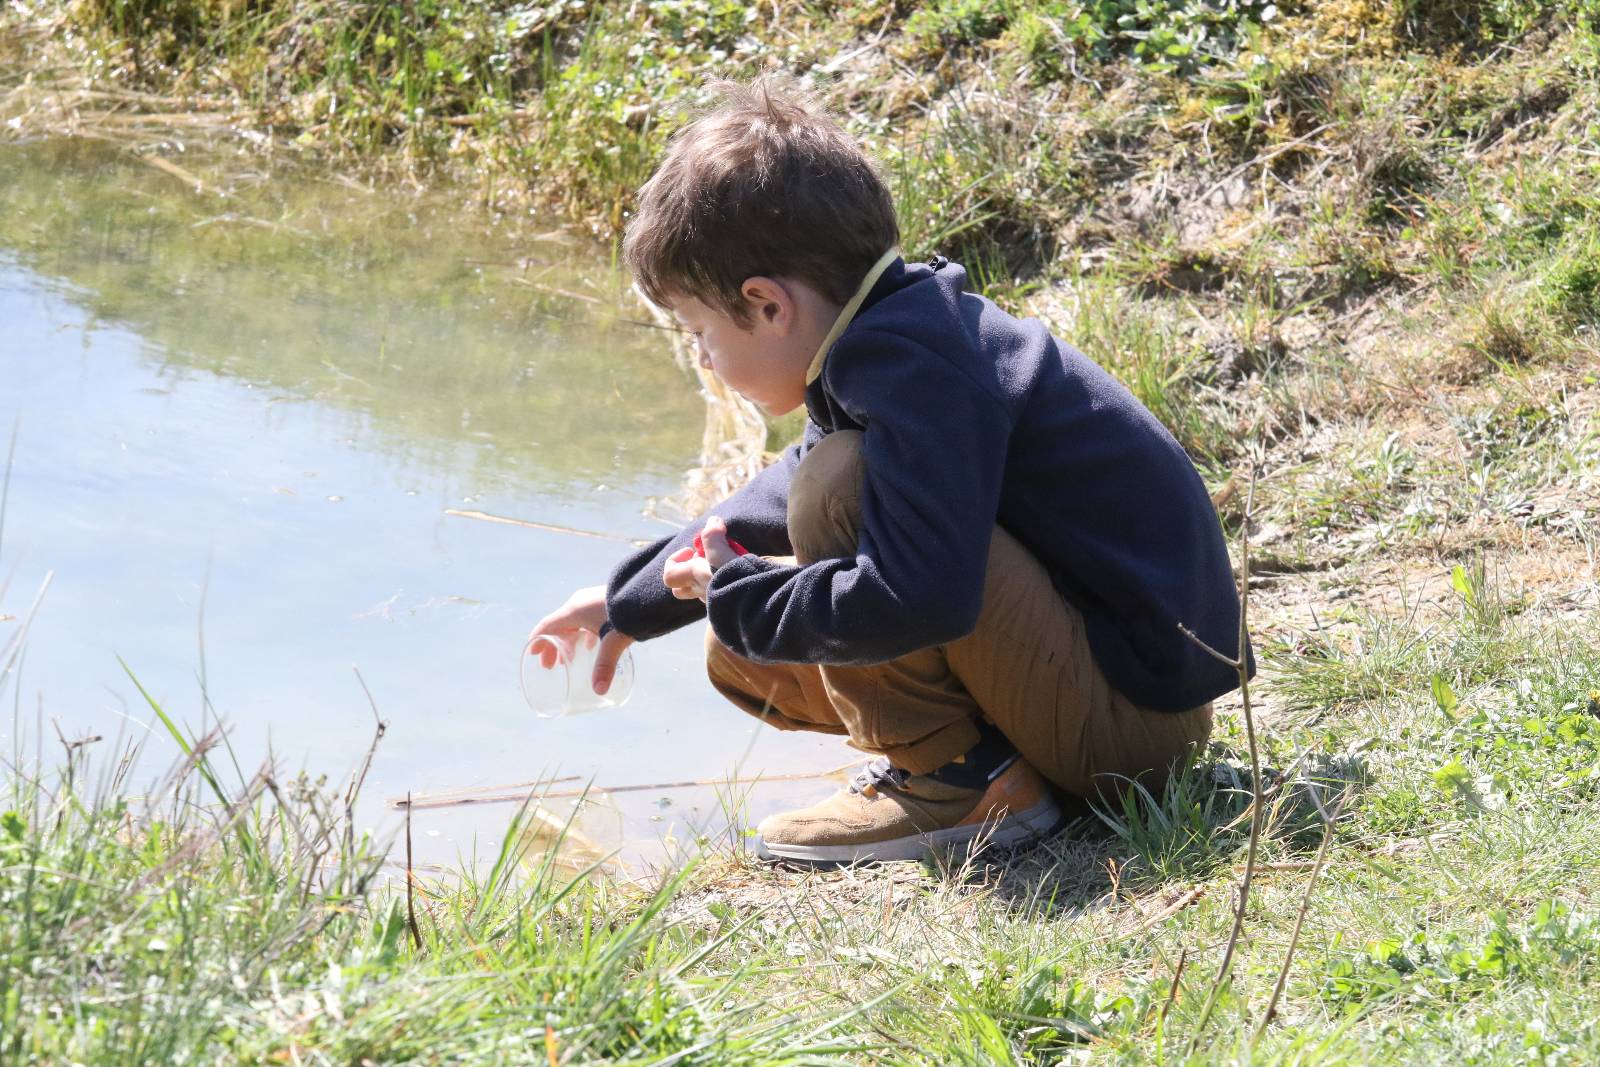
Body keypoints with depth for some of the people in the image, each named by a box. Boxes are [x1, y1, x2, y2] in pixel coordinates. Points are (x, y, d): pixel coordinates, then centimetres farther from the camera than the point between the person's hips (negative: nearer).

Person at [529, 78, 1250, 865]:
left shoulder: (916, 371, -24)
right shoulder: (894, 337, 8)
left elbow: (918, 599, -36)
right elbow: (776, 503, 27)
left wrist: (736, 595, -18)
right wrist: (630, 604, 37)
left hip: (1133, 703, -10)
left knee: (839, 488, -24)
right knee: (746, 659, 10)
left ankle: (953, 778, -13)